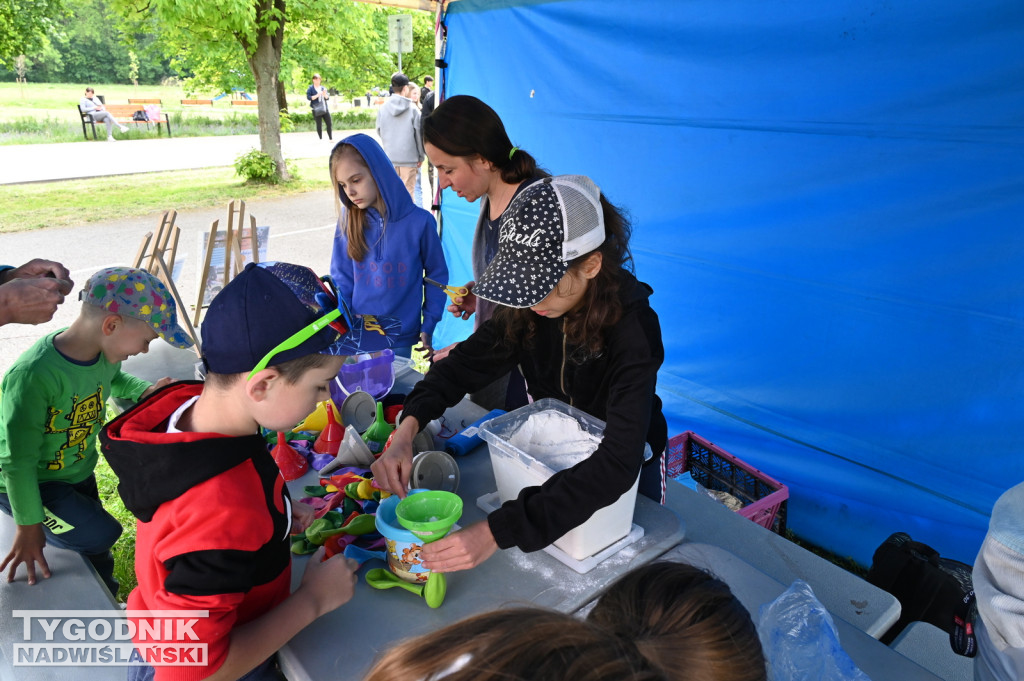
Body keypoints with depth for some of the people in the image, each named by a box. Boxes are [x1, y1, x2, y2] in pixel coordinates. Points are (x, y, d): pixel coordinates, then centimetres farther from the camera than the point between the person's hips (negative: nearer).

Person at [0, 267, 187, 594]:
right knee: (99, 535, -18)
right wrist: (29, 524, -19)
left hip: (79, 473, 7)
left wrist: (145, 391, -9)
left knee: (95, 550, 17)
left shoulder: (104, 350, -15)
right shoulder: (34, 375, -36)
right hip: (30, 483, -7)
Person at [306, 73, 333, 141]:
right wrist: (317, 95, -18)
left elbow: (328, 97, 11)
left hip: (325, 108, 4)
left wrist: (325, 94, -10)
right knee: (319, 125, -2)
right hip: (317, 110, -4)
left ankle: (330, 138, 9)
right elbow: (308, 97, -10)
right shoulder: (310, 88, 1)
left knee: (329, 123, 0)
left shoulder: (323, 88, 14)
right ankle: (321, 139, 6)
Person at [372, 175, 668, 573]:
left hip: (627, 471, -4)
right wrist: (407, 428, -32)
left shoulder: (632, 326, -37)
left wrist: (498, 531, -53)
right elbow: (470, 361, -12)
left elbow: (618, 464, -46)